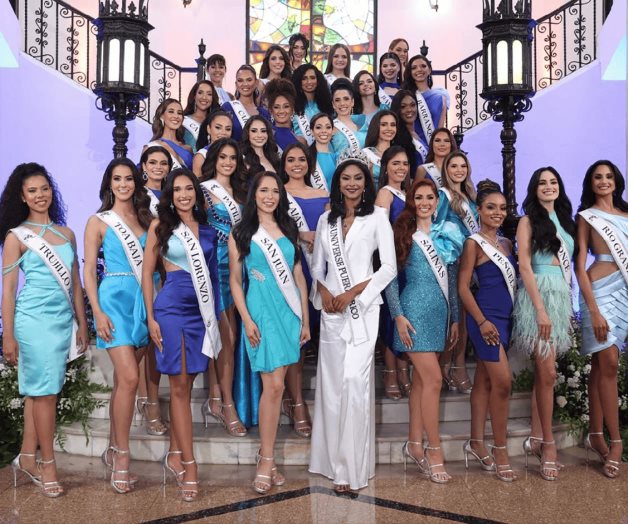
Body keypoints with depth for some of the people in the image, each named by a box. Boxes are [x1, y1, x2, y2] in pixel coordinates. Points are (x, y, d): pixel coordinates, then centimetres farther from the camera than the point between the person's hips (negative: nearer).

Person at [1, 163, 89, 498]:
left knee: (38, 390, 11)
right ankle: (48, 465, 6)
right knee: (46, 391, -4)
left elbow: (75, 283, 15)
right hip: (34, 320, -5)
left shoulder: (66, 234, 12)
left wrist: (82, 325, 14)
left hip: (63, 320, 5)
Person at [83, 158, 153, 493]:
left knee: (123, 379, 11)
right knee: (129, 377, -14)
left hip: (144, 301, 4)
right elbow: (88, 270, 0)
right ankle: (122, 457, -4)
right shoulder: (99, 222, 4)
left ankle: (113, 449, 23)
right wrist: (98, 312, -10)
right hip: (115, 299, -4)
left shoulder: (146, 219, 14)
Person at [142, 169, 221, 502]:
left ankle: (174, 454, 20)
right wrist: (150, 317, -6)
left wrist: (215, 313, 12)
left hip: (202, 310, 4)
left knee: (186, 383, 10)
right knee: (179, 386, -3)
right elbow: (147, 273, 0)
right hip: (172, 309, -4)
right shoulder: (160, 226, 0)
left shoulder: (206, 228, 10)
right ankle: (189, 464, 0)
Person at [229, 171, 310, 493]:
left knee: (275, 384, 3)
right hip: (262, 311, -4)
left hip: (290, 310, 4)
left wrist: (305, 319, 9)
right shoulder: (241, 234, 3)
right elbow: (235, 280, 1)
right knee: (274, 385, -9)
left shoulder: (289, 231, 13)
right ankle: (267, 461, -1)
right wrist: (247, 320, -9)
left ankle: (266, 451, 14)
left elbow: (299, 277, 13)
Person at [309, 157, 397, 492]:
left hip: (362, 307, -4)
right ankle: (335, 460, 18)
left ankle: (352, 465, -5)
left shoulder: (376, 218, 1)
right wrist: (323, 292, -5)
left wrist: (351, 293, -11)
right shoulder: (326, 220, 13)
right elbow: (317, 265, 14)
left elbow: (389, 267, -4)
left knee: (355, 380, -13)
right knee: (332, 381, 5)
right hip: (331, 308, 4)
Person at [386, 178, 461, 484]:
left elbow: (451, 278, 16)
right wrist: (398, 315, -13)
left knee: (421, 379, 11)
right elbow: (391, 276, -5)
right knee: (434, 379, -10)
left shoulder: (445, 235, 13)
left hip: (439, 312, 6)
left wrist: (455, 318, 14)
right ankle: (434, 449, -1)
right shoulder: (403, 233, -2)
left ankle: (414, 444, 19)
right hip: (415, 311, -6)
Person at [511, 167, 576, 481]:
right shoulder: (528, 221, -1)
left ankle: (536, 439, 12)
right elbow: (524, 266, -9)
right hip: (538, 295, -6)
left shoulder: (564, 221, 18)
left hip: (562, 296, 6)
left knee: (543, 372, 7)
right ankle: (548, 443, -1)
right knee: (548, 373, -9)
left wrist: (565, 303, 12)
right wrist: (540, 309, -17)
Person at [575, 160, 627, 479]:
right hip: (600, 290, -4)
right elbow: (580, 266, -4)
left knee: (600, 363, 7)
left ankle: (595, 435, 12)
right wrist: (593, 310, -13)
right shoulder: (586, 217, 3)